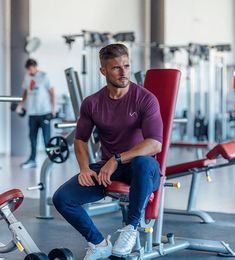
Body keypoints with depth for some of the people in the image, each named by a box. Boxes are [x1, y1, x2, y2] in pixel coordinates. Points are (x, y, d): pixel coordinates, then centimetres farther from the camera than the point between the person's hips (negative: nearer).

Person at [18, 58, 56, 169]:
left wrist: (53, 108, -10)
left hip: (44, 112, -5)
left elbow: (52, 92, -3)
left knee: (47, 137, -2)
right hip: (32, 112, 5)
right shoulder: (27, 77, 10)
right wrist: (21, 105, 7)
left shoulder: (44, 76, -3)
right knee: (32, 137, 7)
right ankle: (32, 160, 12)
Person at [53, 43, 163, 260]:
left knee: (142, 162, -41)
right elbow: (81, 139, 13)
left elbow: (155, 144, -21)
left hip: (141, 170, -4)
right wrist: (85, 168, -6)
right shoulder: (92, 103, 2)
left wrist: (117, 159, -27)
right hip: (107, 169, 4)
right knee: (62, 198, -15)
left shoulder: (145, 99, -10)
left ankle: (132, 227, -21)